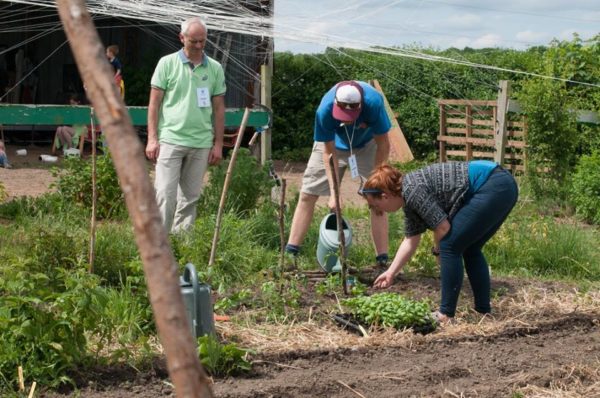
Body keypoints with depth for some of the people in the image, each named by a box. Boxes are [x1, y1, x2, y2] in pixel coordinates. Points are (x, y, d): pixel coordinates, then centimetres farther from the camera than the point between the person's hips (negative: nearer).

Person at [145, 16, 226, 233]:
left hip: (201, 144, 3)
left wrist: (218, 144, 7)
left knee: (190, 197, 8)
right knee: (165, 194, -7)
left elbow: (219, 109, 12)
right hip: (170, 140, -3)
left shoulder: (215, 68, 9)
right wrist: (152, 138, -6)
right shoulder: (167, 63, 2)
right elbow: (154, 103, 1)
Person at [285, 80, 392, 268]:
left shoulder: (373, 103, -39)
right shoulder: (325, 111, -38)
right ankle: (290, 253, 5)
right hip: (333, 143, 1)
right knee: (307, 195, -2)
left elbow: (383, 144, -24)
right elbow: (329, 153, -27)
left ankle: (383, 260, -6)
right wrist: (333, 193, -29)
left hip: (367, 145, 0)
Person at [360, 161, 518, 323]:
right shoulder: (409, 197, 17)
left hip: (493, 187, -10)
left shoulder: (412, 190, -12)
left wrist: (437, 251, 6)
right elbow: (411, 239, 26)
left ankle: (446, 315, -1)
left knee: (450, 247, -6)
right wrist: (390, 272, 30)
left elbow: (442, 227, -13)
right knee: (469, 248, 18)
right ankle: (484, 311, 21)